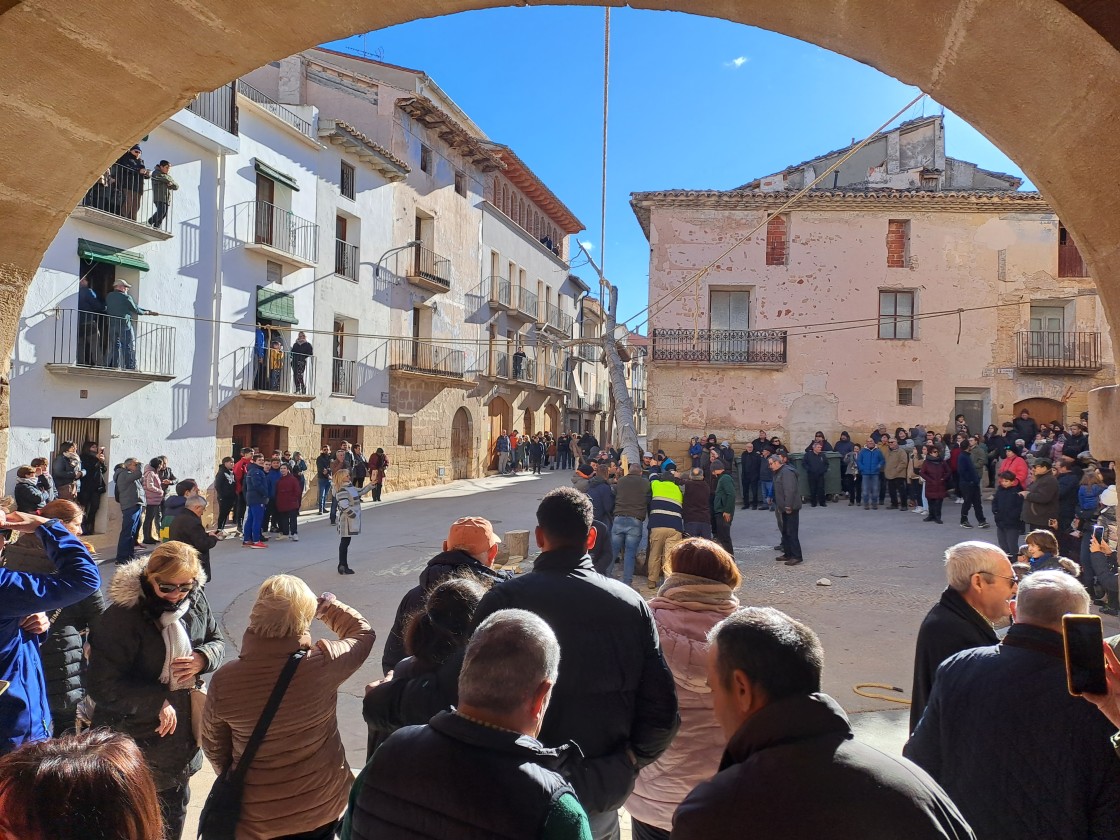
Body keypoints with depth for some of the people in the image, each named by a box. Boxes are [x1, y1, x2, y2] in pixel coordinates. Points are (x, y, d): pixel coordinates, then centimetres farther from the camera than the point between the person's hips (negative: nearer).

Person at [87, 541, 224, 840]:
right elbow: (103, 686, -20)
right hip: (138, 734, -5)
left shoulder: (196, 600, -8)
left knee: (175, 804, 23)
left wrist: (202, 659, -14)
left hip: (183, 727, 5)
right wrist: (157, 703, -20)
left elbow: (217, 640, 7)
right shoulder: (121, 616, -23)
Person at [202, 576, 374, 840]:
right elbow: (363, 632, -3)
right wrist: (328, 605, 12)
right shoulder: (323, 663, -25)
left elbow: (214, 746, -2)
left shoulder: (224, 680, -20)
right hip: (321, 806, 0)